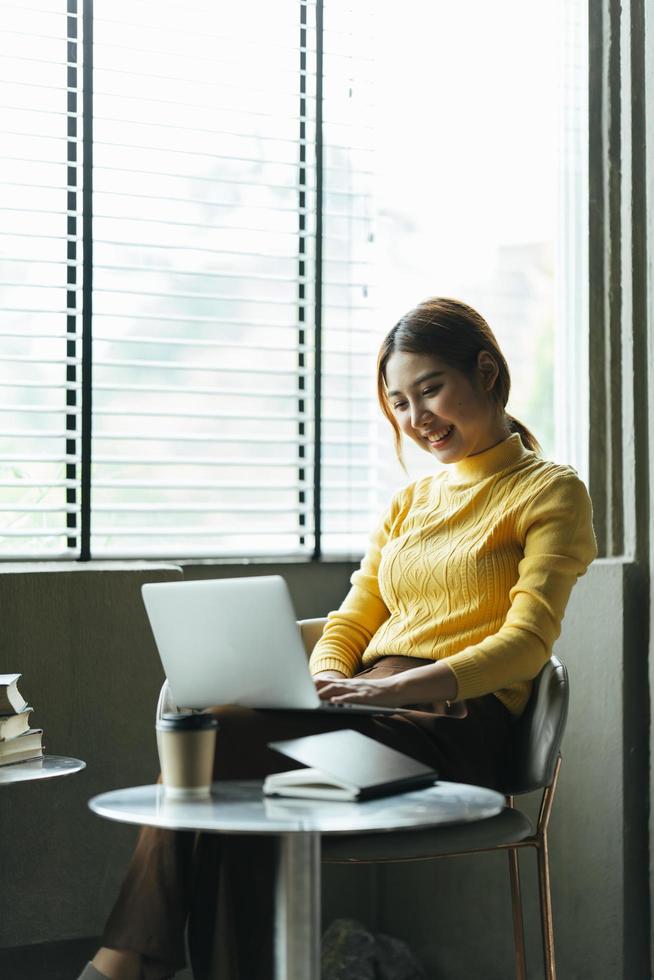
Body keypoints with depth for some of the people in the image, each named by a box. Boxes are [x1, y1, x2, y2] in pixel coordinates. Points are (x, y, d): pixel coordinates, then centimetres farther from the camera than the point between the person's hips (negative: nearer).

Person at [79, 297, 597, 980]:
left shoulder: (550, 492, 5)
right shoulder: (410, 503, 25)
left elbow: (527, 640, -8)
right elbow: (348, 625, 18)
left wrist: (403, 685, -23)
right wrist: (329, 681, -7)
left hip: (456, 726, -6)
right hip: (374, 716, 6)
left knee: (227, 739, -28)